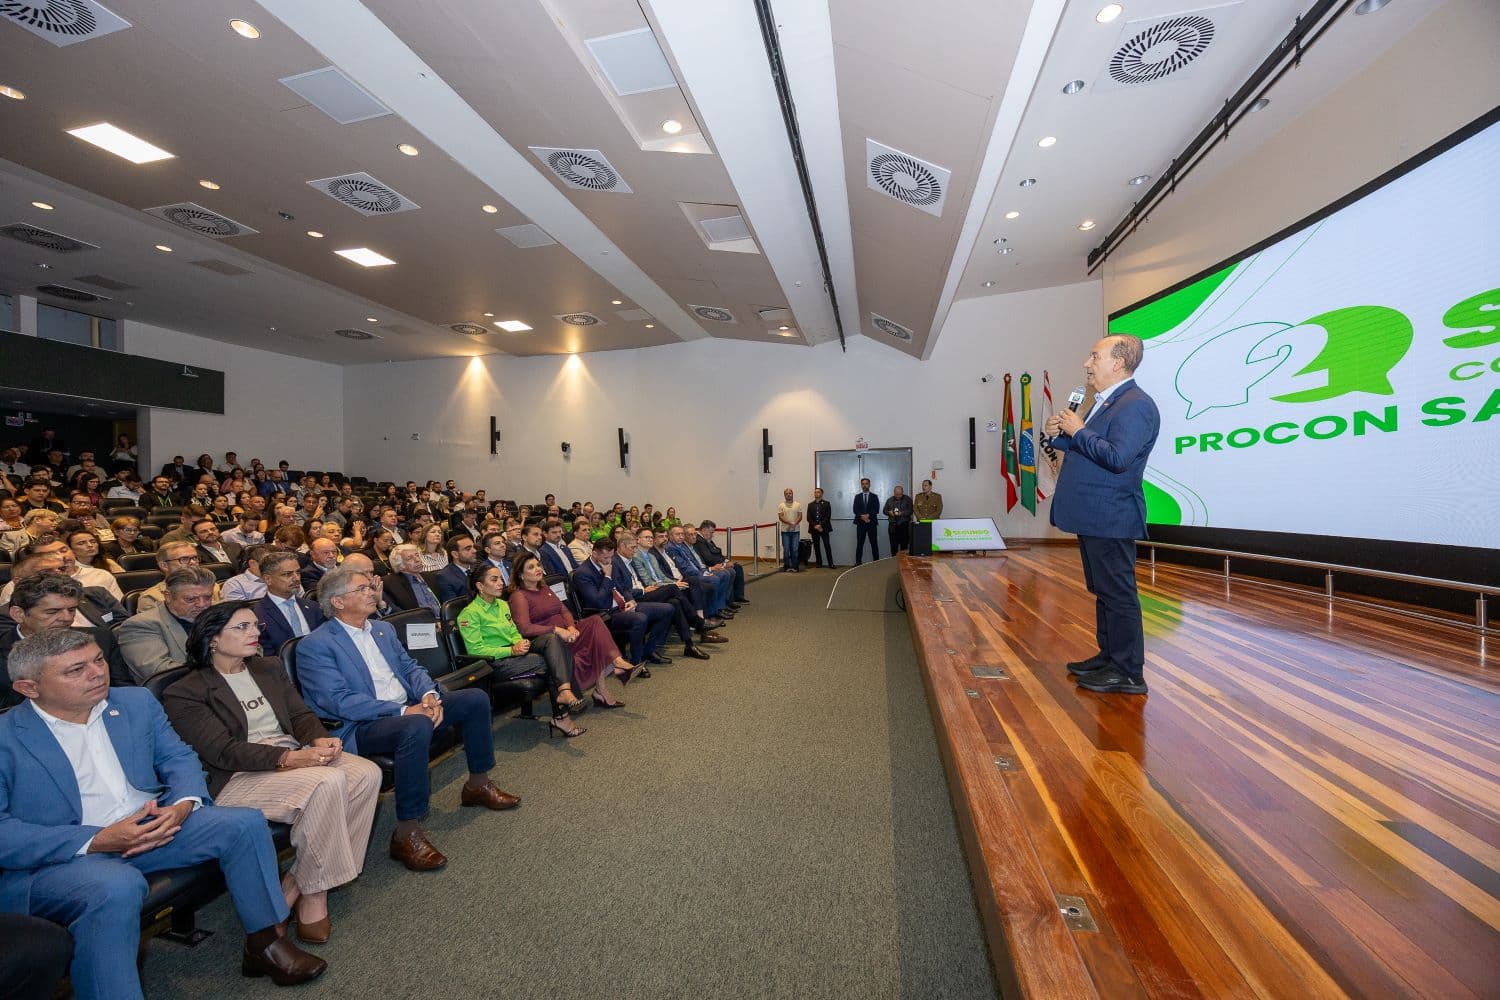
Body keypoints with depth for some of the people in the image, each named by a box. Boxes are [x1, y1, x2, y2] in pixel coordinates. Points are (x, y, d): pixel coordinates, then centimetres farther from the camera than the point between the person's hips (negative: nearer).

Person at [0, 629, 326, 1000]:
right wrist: (96, 841, -24)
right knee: (117, 886, -37)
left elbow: (178, 757, 9)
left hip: (150, 828, 5)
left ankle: (266, 942, 3)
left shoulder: (137, 702, 7)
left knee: (244, 823, -12)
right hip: (52, 859, -5)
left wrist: (183, 804, -12)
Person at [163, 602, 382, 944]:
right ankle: (312, 893, -13)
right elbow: (223, 751, -14)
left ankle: (297, 881, -9)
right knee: (326, 783, -33)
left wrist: (320, 739, -11)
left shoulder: (269, 668, 17)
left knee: (366, 773, -21)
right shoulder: (185, 693, -3)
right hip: (236, 778, -6)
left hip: (296, 755, 6)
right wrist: (289, 758, -26)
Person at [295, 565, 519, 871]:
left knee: (476, 698, -4)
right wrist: (403, 711, -25)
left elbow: (410, 667, 14)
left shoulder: (383, 629, 15)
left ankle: (478, 784, 12)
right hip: (360, 727, -8)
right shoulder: (315, 646, -9)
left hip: (407, 709, 8)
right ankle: (407, 833, -25)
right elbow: (340, 702, -19)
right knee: (417, 726, -38)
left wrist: (429, 695, -9)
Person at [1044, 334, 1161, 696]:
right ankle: (1108, 655, 30)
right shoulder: (1102, 403, 18)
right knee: (1102, 591, 18)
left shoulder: (1135, 405, -15)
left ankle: (1128, 672, 7)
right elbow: (1083, 449, 23)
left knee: (1118, 594, -3)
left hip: (1110, 519, -10)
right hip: (1092, 516, 10)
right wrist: (1059, 435, 6)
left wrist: (1078, 431, -16)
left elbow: (1117, 458, -26)